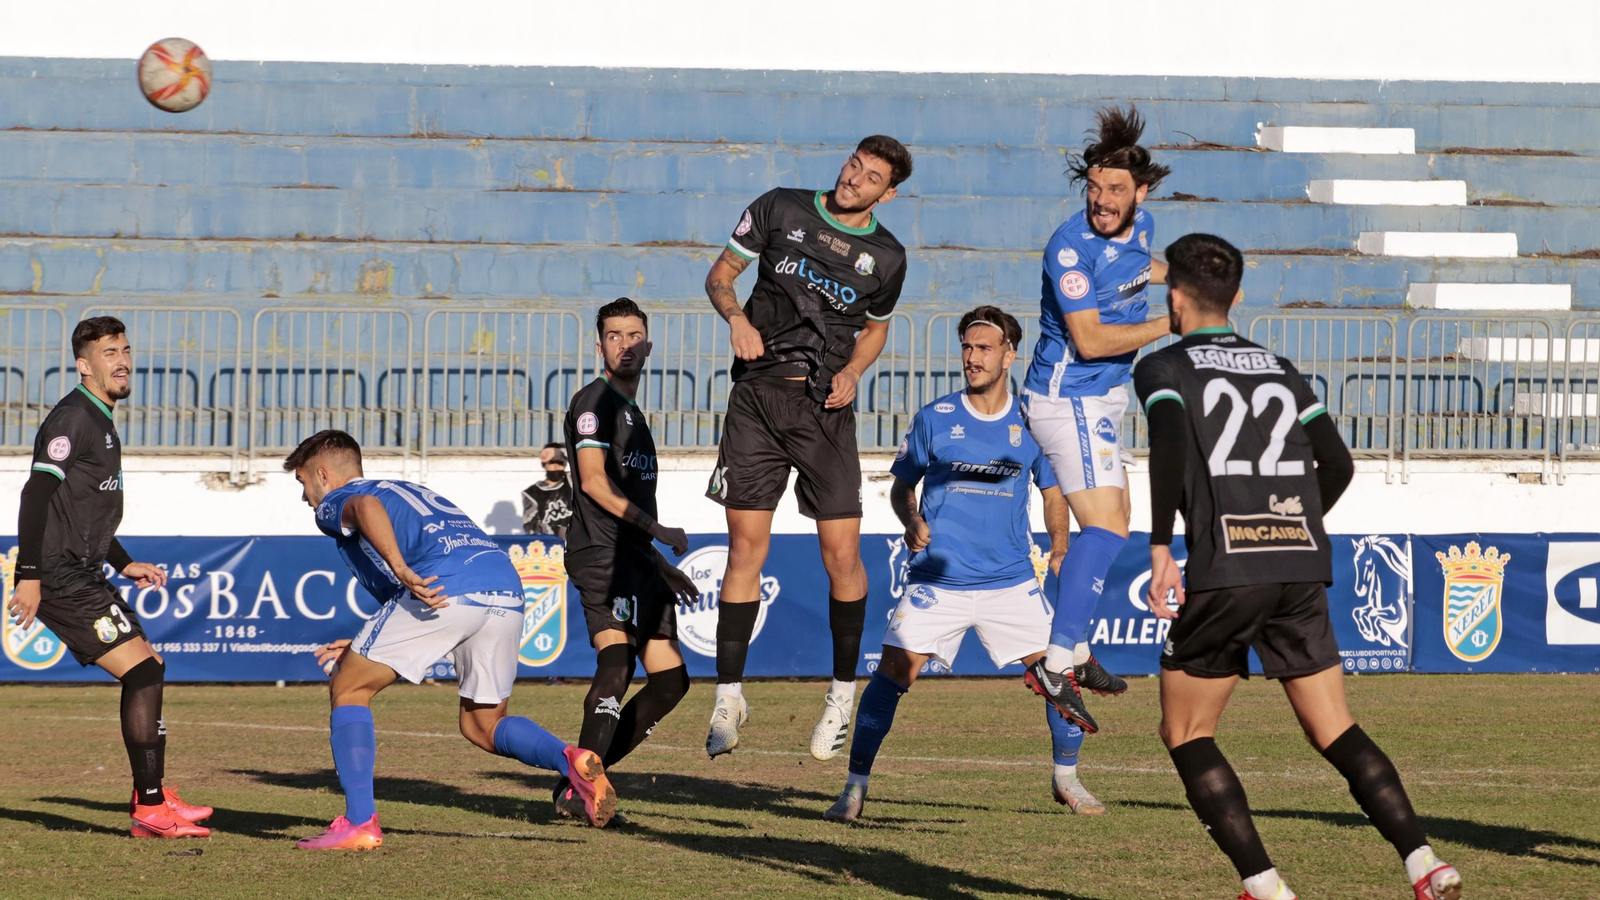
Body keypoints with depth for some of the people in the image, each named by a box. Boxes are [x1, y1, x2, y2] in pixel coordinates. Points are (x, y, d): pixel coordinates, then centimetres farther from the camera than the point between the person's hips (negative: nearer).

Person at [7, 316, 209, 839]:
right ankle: (151, 808, -13)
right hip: (61, 577, -11)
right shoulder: (72, 419, -12)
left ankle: (151, 800, 15)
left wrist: (125, 565, 25)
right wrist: (30, 575, -25)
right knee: (141, 672, -14)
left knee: (148, 669, 12)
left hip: (82, 576, 11)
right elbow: (36, 496, -20)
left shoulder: (100, 423, 20)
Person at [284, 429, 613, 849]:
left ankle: (360, 822, 0)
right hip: (507, 586, 7)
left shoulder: (335, 503, 17)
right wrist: (363, 648, 37)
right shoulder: (411, 491, 39)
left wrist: (400, 570, -24)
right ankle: (571, 760, -8)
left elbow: (364, 505, -12)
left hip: (444, 586, -7)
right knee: (483, 726, 20)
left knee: (347, 689, 8)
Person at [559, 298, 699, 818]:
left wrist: (663, 567, 25)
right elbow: (594, 482, -13)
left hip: (635, 563, 10)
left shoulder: (631, 412, 25)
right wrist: (657, 530, -15)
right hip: (601, 557, -10)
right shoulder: (596, 402, -3)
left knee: (670, 680, 7)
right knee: (617, 662, -27)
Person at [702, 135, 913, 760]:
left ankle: (843, 692, 12)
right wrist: (737, 316, -11)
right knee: (746, 545, -5)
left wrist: (852, 373, 2)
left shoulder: (886, 258, 5)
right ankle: (729, 696, 4)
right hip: (758, 396, -1)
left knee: (841, 552, -5)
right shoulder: (781, 210, 2)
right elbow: (721, 274, 9)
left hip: (826, 406, 1)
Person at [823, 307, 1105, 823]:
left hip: (1010, 581, 1)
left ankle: (1066, 779, 17)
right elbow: (902, 485, 12)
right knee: (894, 670, -13)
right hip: (937, 580, -1)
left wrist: (1059, 550, -1)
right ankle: (855, 787, -4)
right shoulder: (935, 419, 1)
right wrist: (912, 521, -9)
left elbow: (1053, 493, 14)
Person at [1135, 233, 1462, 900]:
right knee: (1336, 734, 8)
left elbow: (1169, 442, -14)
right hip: (1303, 567, 5)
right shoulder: (1278, 369, 21)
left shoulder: (1164, 368, 6)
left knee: (1186, 737, 10)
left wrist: (1160, 551, -14)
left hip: (1224, 570, -4)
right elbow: (1337, 465, 18)